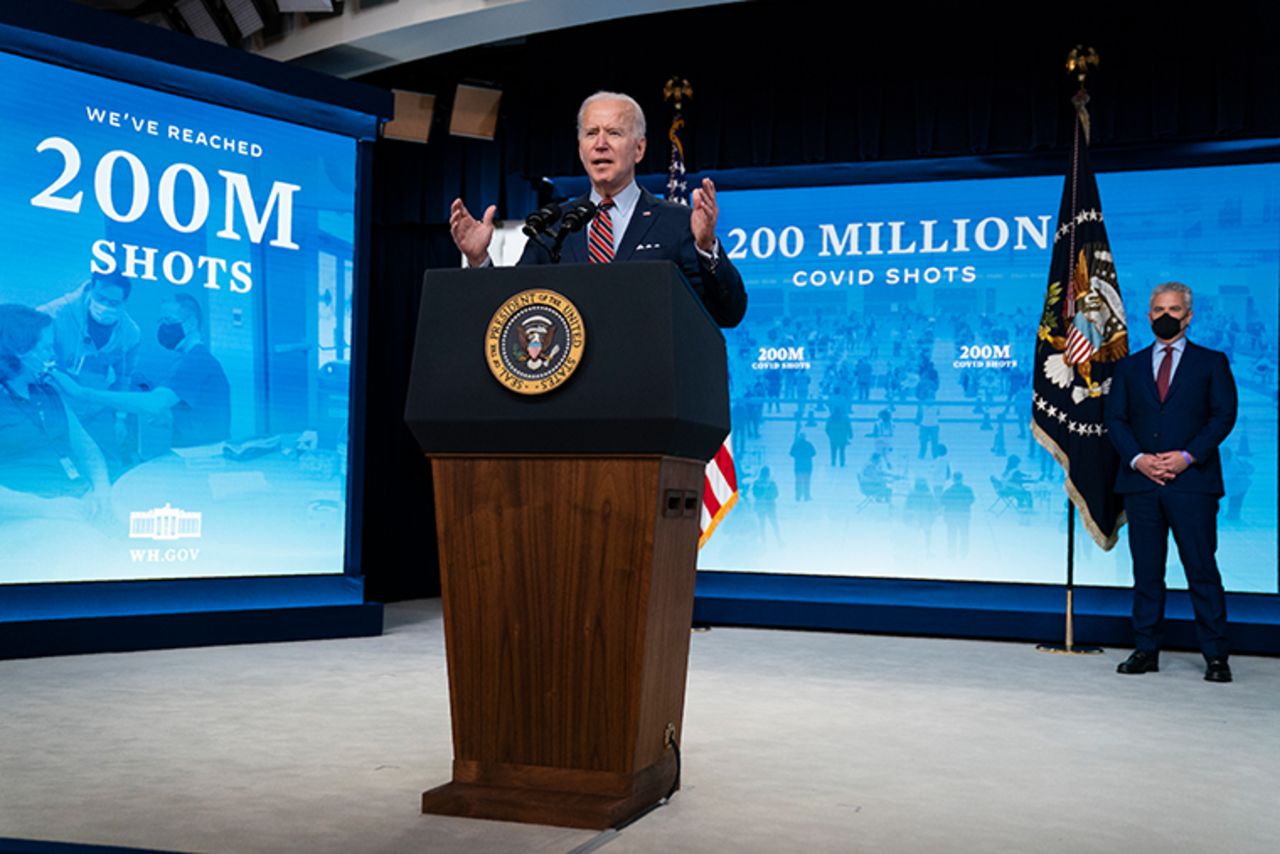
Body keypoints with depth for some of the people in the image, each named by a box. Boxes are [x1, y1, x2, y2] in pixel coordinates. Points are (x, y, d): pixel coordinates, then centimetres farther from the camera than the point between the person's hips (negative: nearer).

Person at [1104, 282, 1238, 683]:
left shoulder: (1212, 362, 9)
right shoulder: (1130, 366, 16)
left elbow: (1224, 415, 0)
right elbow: (1115, 418, 9)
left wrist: (1187, 456, -12)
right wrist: (1138, 459, -8)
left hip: (1193, 481, -2)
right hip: (1141, 481, 3)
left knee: (1202, 569, -3)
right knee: (1146, 571, 5)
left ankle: (1215, 656, 3)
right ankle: (1146, 650, 11)